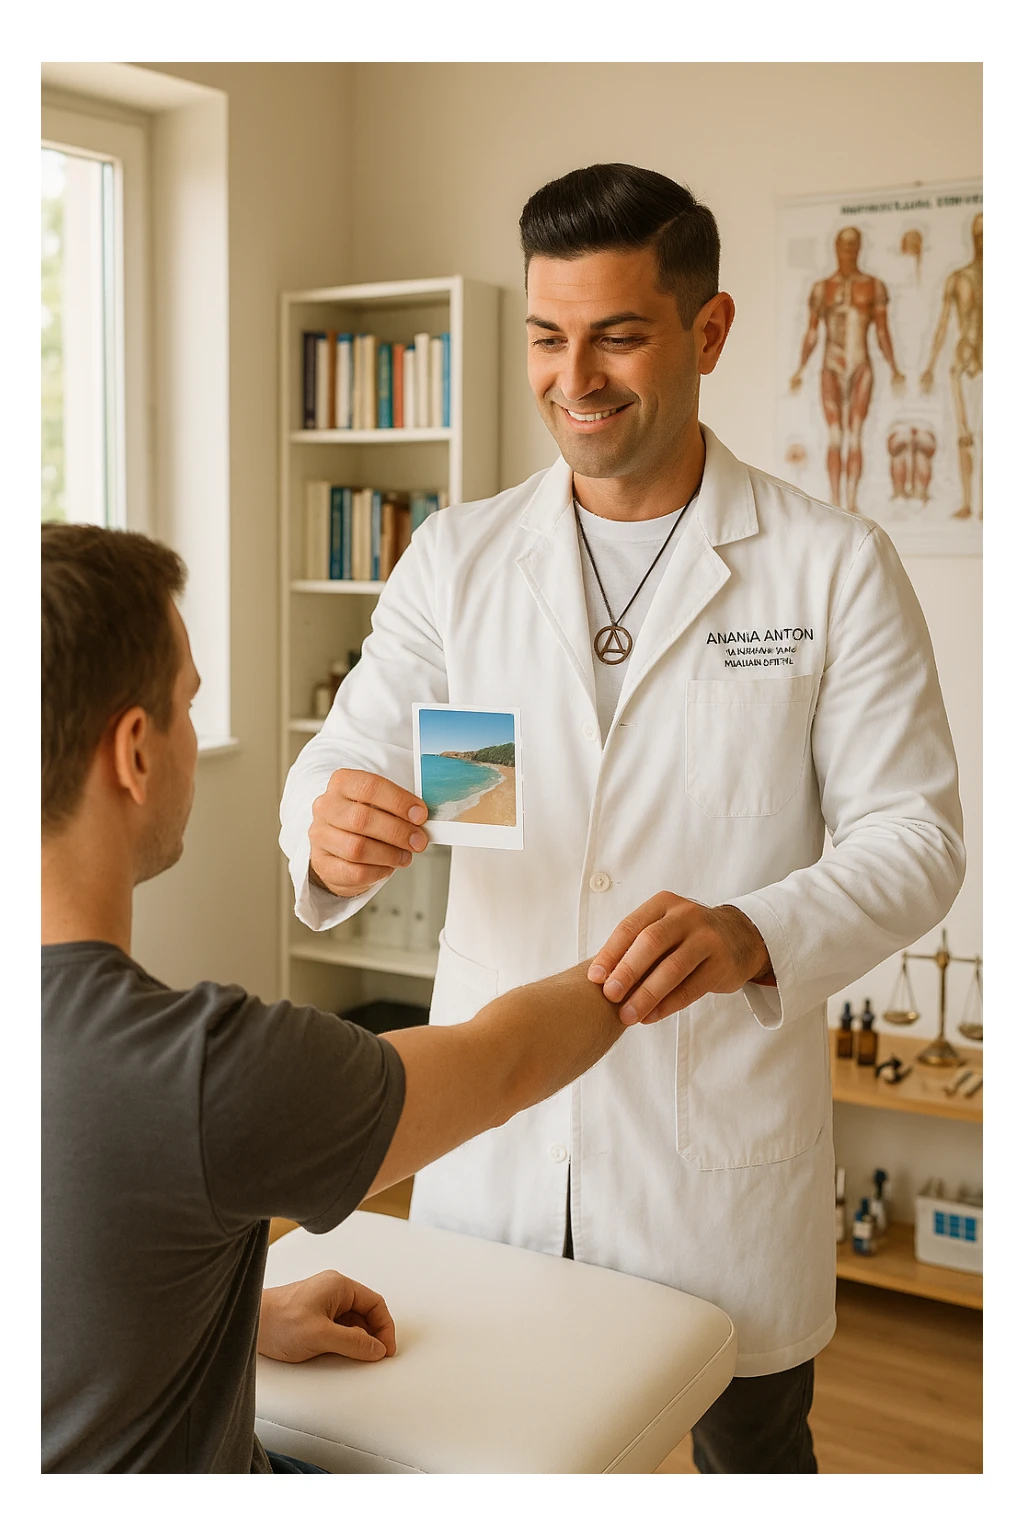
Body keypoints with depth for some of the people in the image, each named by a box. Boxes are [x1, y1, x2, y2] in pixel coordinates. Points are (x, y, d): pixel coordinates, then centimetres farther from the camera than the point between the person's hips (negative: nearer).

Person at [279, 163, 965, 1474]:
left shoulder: (834, 567, -5)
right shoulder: (457, 557, 3)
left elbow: (913, 836, -7)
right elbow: (344, 759, 1)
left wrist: (752, 936, -27)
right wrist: (332, 833, -24)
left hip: (725, 1133, -2)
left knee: (750, 1452, 16)